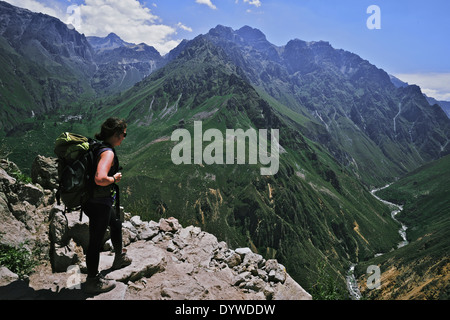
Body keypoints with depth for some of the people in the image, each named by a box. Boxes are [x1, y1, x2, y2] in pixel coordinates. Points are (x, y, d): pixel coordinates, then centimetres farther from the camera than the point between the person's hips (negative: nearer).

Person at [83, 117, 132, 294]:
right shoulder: (107, 152, -23)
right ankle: (92, 282, 20)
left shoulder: (98, 147, 7)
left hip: (101, 201, 11)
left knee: (116, 224, 29)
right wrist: (114, 178, -18)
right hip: (99, 205, -11)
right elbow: (100, 179, -37)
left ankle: (120, 258, 51)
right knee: (96, 242, 3)